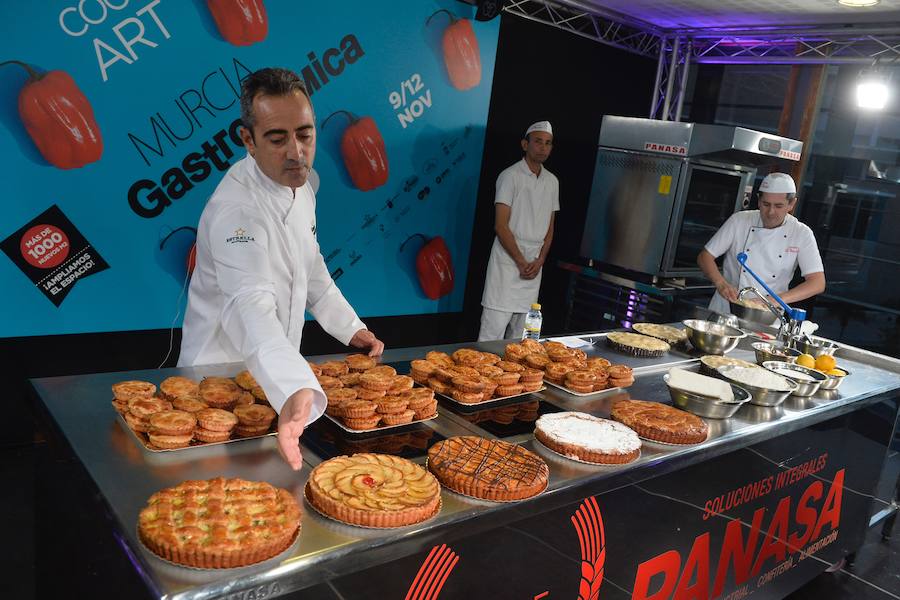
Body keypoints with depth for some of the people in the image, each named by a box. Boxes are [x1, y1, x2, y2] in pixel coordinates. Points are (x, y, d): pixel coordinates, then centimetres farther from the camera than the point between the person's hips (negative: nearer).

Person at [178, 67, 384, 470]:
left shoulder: (300, 183, -2)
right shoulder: (236, 210, -31)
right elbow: (250, 308, -46)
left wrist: (351, 329, 8)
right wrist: (297, 391, -62)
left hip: (274, 373, 8)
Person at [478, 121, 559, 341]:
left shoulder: (552, 181, 13)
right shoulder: (510, 176, -6)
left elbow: (549, 227, 15)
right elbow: (501, 226, -11)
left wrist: (539, 261, 1)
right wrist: (521, 262, -12)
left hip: (534, 265, 6)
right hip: (508, 262, -6)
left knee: (520, 333, 9)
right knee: (494, 327, -8)